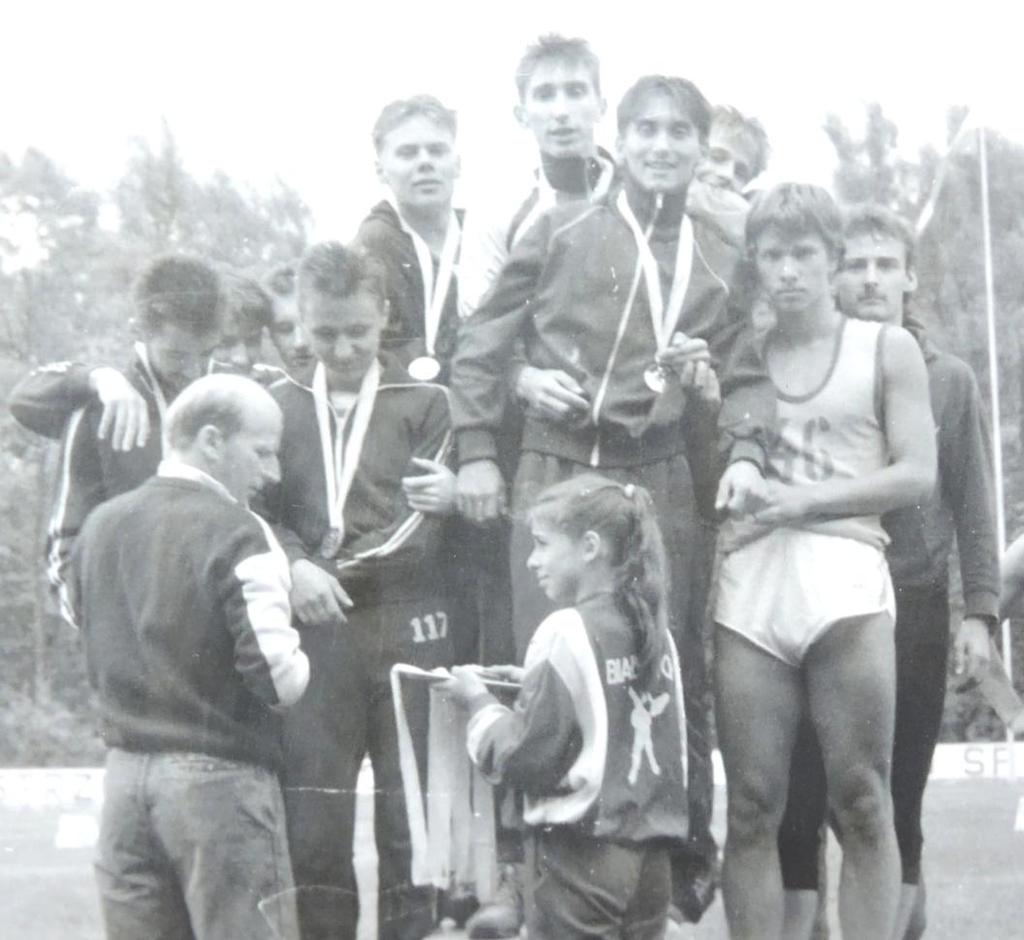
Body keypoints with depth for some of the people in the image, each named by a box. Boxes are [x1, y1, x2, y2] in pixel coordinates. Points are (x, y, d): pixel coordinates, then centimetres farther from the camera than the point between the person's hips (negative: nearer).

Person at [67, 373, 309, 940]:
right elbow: (276, 678, -19)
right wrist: (299, 665, 1)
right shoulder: (234, 533, -13)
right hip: (219, 778, -7)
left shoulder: (99, 527, 9)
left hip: (125, 771, 7)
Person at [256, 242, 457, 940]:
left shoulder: (424, 402, 6)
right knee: (312, 825, 0)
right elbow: (255, 510, 9)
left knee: (412, 817, 1)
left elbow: (432, 515, 1)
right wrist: (293, 566, -9)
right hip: (315, 629, 1)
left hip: (409, 627, -1)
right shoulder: (281, 406, 12)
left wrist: (449, 499, -21)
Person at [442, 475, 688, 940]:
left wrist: (479, 701, 3)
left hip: (579, 854, -7)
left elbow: (524, 757, -13)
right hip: (649, 859, 7)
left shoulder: (568, 633, -13)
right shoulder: (654, 631, 7)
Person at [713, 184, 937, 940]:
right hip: (748, 582, 2)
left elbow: (918, 475, 2)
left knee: (863, 803, -6)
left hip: (843, 573, -2)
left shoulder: (887, 350, 12)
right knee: (753, 811, -2)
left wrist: (801, 500, -6)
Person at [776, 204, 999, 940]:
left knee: (897, 792, 8)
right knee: (799, 790, -3)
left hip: (913, 608, 1)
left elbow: (973, 506, 4)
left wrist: (980, 611, -2)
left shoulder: (950, 381, 5)